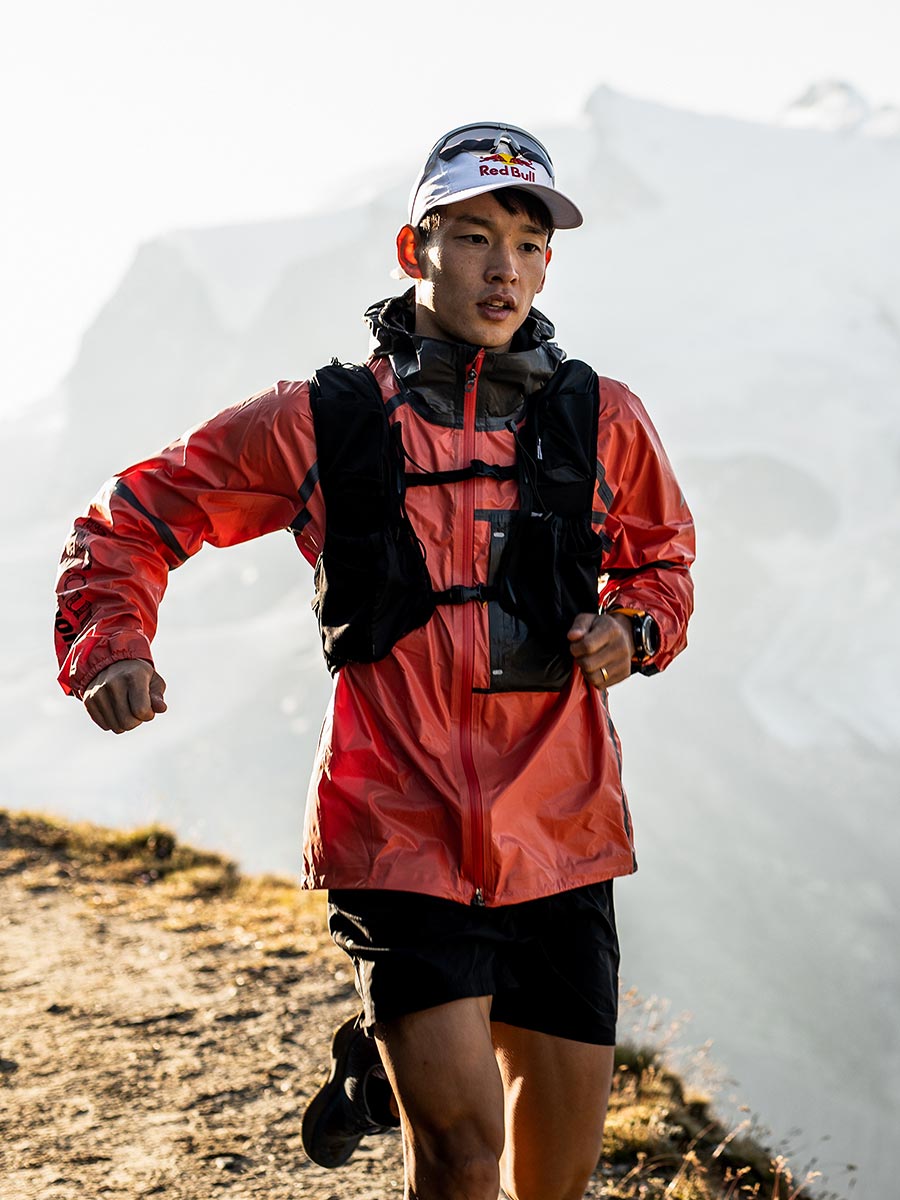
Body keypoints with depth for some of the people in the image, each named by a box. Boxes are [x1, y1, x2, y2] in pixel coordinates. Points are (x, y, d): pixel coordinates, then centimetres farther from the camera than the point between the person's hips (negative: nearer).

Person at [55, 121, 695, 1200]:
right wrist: (110, 646, -9)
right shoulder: (327, 422, 1)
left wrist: (633, 629, 3)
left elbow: (661, 557, 24)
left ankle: (396, 1063, 41)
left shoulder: (599, 420, 7)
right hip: (401, 830, -3)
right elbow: (135, 516, 9)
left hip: (561, 836, 3)